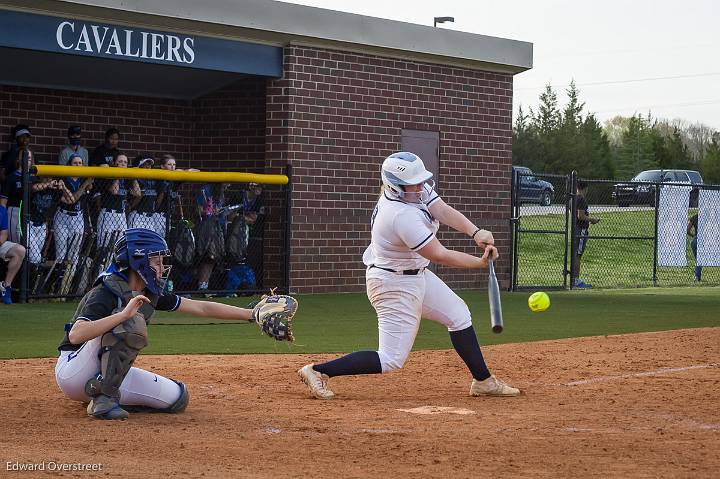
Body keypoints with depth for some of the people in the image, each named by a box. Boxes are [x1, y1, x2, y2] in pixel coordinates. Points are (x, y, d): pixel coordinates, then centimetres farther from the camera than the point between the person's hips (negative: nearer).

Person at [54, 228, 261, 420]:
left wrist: (251, 314, 2)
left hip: (106, 372, 8)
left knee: (177, 398, -2)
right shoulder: (106, 292, -22)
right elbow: (75, 335, -37)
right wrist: (123, 314, -45)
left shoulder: (150, 293, 1)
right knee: (132, 322, -29)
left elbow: (200, 308, 5)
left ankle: (106, 396, 8)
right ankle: (104, 397, -23)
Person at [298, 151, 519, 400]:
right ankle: (318, 371, -6)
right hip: (394, 285, -10)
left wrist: (476, 232, -32)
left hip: (416, 274, 10)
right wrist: (480, 262, -16)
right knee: (391, 359, -9)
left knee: (459, 315, 15)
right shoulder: (402, 215, -32)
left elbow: (444, 211, -16)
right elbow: (439, 256, -26)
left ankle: (483, 381, 24)